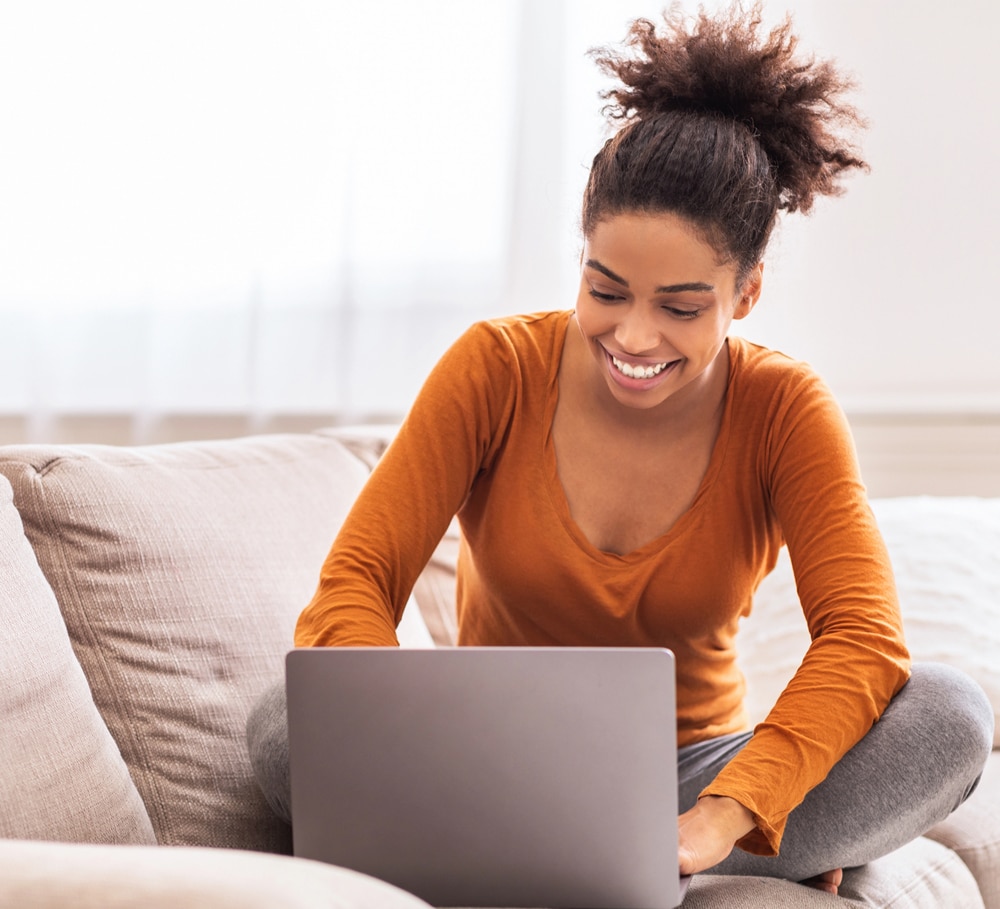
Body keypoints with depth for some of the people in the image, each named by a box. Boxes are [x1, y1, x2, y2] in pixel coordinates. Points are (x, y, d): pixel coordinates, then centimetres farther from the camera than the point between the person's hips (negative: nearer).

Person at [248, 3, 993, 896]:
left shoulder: (783, 411, -9)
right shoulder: (494, 369, -10)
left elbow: (866, 640, -21)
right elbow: (353, 585, -16)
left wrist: (717, 819, -38)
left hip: (686, 776, -1)